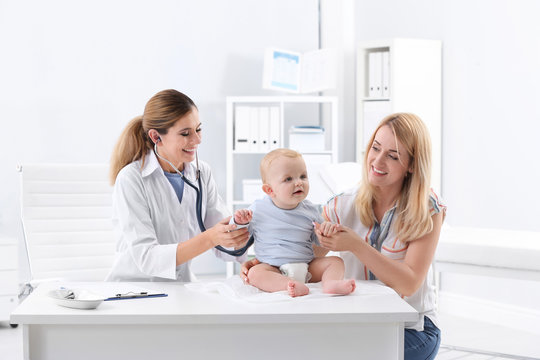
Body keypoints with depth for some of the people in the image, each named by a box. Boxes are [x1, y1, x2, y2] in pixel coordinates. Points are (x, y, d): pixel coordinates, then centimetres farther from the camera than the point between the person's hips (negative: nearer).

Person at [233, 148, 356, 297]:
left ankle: (331, 283, -43)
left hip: (307, 268, 3)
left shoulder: (310, 210, 5)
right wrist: (240, 222, -12)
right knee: (254, 273, -31)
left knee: (336, 261, -12)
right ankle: (293, 287, -51)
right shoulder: (259, 209, -1)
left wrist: (328, 229, -8)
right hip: (272, 269, -3)